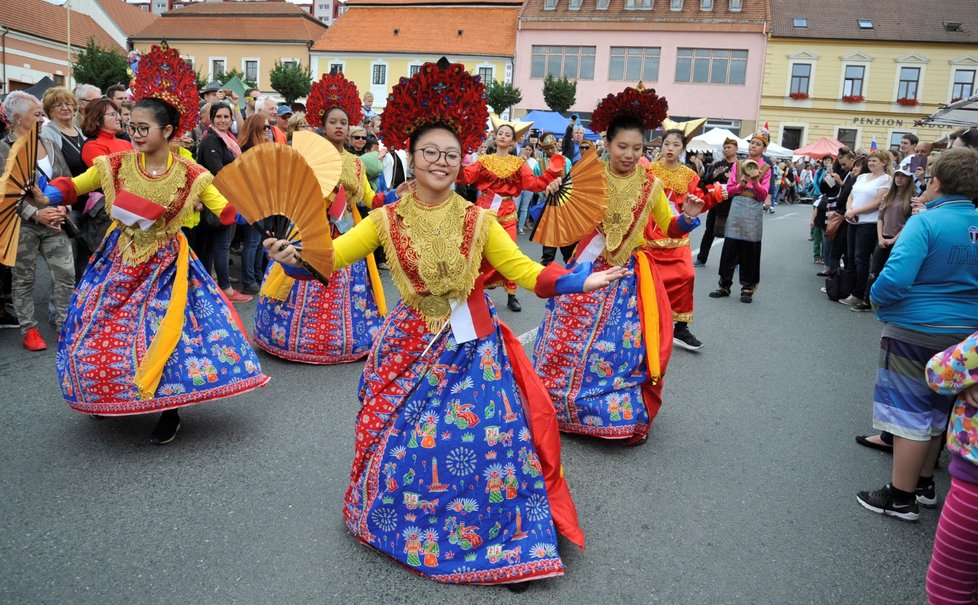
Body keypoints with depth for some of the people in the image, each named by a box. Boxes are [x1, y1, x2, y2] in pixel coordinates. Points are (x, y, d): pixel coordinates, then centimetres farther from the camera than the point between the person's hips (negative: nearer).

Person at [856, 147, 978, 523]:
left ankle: (901, 497, 13)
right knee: (935, 410, 21)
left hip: (916, 332, -7)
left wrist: (876, 299, -10)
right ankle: (924, 483, 35)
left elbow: (894, 279, -29)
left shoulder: (926, 222, -19)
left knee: (908, 411, 3)